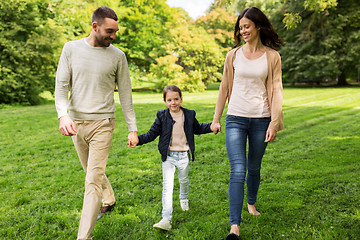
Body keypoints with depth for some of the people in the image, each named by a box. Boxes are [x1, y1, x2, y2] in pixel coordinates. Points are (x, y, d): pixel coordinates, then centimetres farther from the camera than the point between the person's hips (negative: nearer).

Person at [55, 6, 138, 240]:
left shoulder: (117, 56, -2)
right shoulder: (71, 48, 2)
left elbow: (126, 94, 2)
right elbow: (61, 85, -1)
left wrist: (133, 129, 1)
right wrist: (63, 114, -19)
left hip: (102, 124, -3)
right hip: (76, 123, 3)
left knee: (93, 180, -7)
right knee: (92, 171, 21)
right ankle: (109, 200, 48)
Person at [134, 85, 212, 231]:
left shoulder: (189, 115, 1)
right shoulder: (162, 116, -4)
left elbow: (198, 129, 18)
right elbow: (151, 134, -4)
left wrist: (212, 126, 7)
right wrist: (138, 139, -20)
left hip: (184, 155, 2)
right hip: (168, 156, -2)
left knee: (184, 180, 21)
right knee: (167, 185, -8)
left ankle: (184, 198, 55)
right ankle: (166, 219, -8)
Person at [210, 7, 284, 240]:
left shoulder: (272, 56, 3)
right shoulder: (234, 55, 6)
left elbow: (276, 90, 1)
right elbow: (225, 88, 10)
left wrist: (274, 122, -6)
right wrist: (216, 118, 10)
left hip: (261, 119, 1)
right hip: (236, 118, 0)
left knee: (254, 167, 14)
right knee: (238, 171, -11)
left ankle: (251, 203, 41)